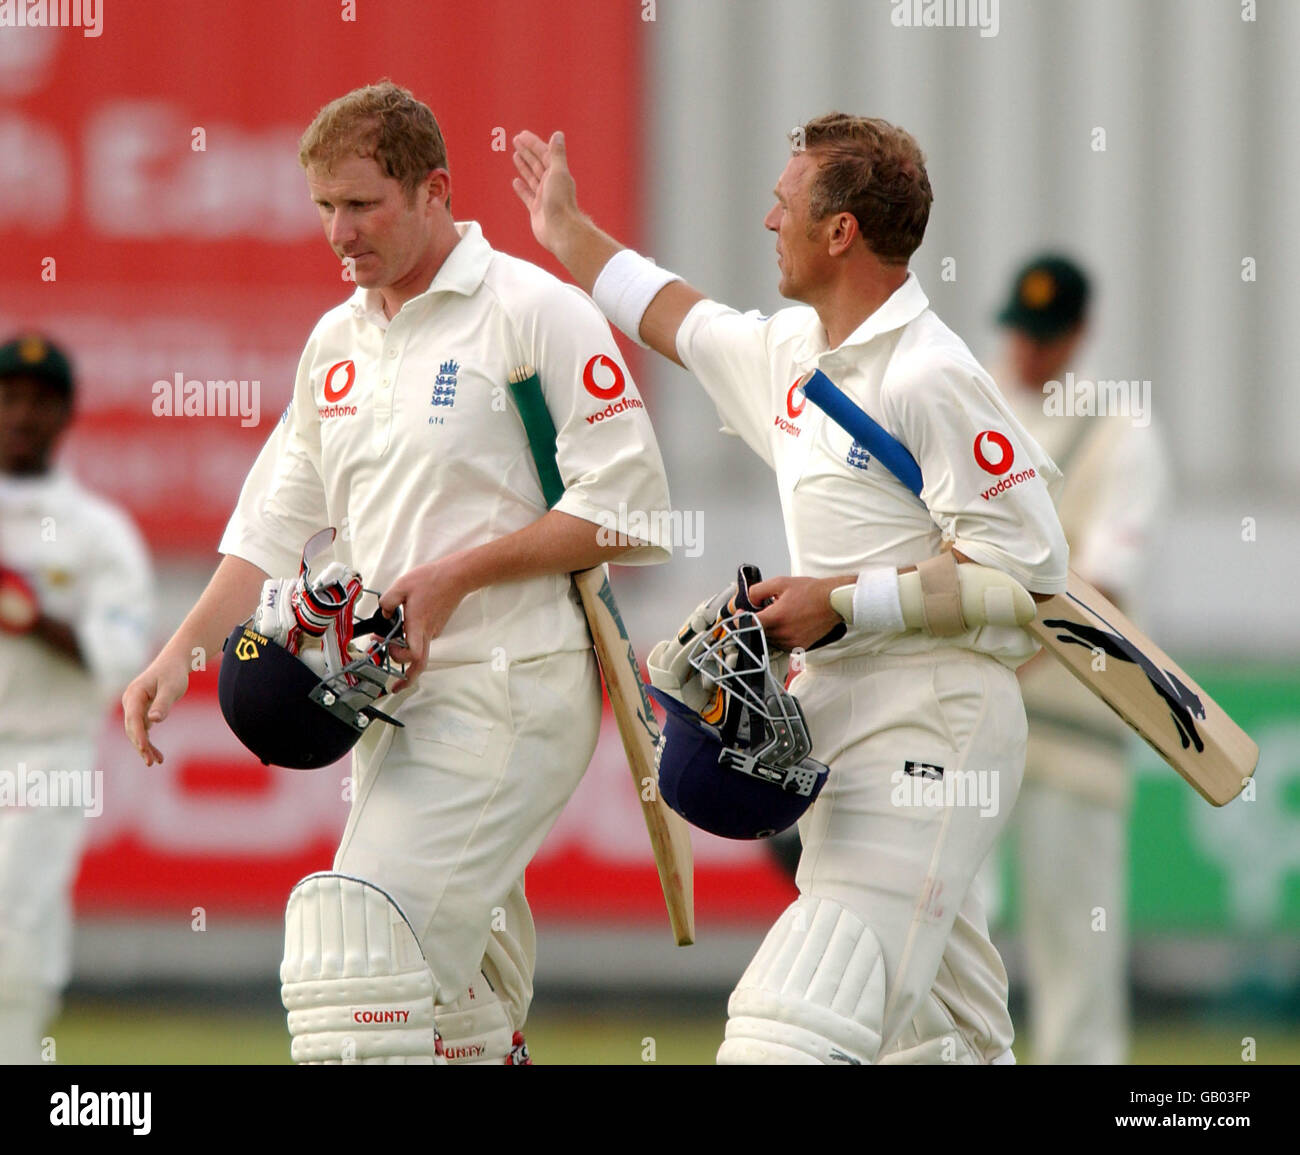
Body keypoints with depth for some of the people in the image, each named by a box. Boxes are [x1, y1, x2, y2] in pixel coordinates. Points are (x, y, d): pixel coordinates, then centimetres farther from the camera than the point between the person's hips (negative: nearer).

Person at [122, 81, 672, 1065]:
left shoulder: (535, 312, -7)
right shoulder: (338, 341, 16)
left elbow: (626, 505, -11)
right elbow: (279, 520, 20)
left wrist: (456, 575, -16)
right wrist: (184, 651, 6)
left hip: (506, 693, -8)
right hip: (391, 701, 8)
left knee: (357, 945, -21)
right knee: (457, 996, 9)